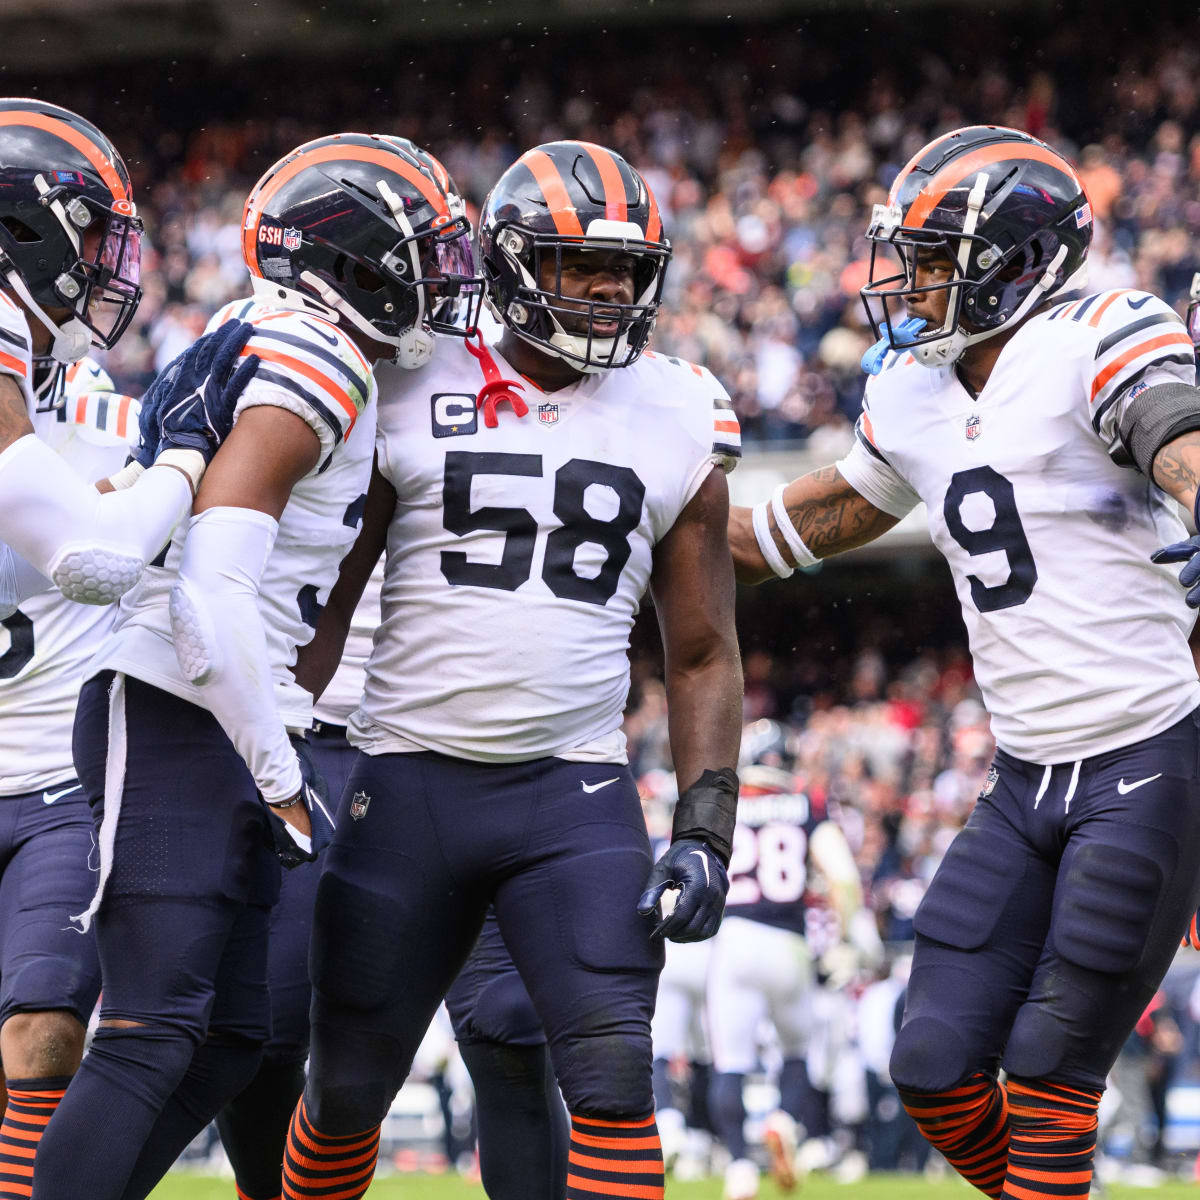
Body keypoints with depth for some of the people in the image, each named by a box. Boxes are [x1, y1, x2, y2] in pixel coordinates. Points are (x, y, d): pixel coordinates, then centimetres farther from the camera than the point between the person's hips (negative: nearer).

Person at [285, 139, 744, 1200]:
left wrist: (706, 832, 1)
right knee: (347, 1087, 7)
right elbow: (320, 605, 6)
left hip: (576, 795, 1)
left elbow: (704, 655, 11)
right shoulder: (412, 398, 0)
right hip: (408, 786, -1)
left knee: (613, 1068, -14)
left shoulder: (678, 425, 6)